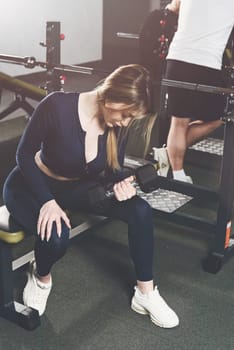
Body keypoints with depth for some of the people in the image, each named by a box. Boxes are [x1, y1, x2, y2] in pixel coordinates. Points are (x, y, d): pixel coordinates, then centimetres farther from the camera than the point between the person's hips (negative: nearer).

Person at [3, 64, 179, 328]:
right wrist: (48, 201, -30)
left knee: (140, 210, -16)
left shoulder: (119, 124, -16)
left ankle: (146, 294, -1)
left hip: (76, 187, 5)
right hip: (31, 186, -4)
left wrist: (121, 184, -25)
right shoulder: (58, 106, -31)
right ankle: (41, 276, 3)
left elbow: (113, 169, -1)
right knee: (55, 236, -35)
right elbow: (25, 154, -20)